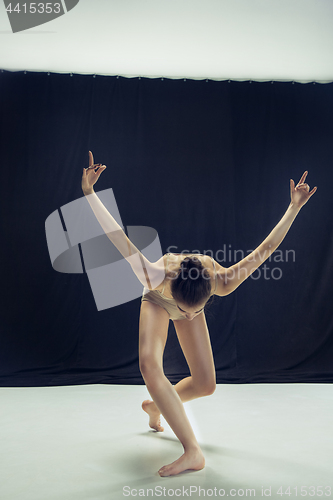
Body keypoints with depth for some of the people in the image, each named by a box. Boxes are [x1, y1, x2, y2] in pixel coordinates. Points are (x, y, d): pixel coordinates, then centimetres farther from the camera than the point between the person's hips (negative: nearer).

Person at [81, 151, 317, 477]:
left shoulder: (221, 282, -42)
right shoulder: (155, 278, -46)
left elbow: (266, 248, -34)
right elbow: (119, 238, -42)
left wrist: (294, 206, -31)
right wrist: (89, 192, -39)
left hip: (185, 299, 2)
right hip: (157, 303, -2)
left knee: (205, 384, 0)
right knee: (149, 365, -31)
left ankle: (155, 406, 28)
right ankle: (193, 452, -29)